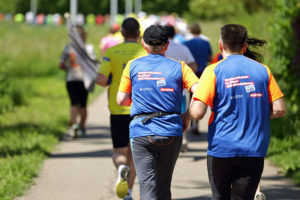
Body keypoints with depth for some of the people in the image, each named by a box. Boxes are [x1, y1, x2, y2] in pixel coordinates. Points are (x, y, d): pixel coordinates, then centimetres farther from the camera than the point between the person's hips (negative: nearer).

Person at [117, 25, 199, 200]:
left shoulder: (133, 66, 5)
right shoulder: (179, 67, 4)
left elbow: (121, 100, 5)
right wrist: (188, 115, 4)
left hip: (141, 133, -2)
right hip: (172, 132, 2)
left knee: (147, 185, -8)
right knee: (164, 186, 17)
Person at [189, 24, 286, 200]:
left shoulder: (214, 71, -5)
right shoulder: (262, 70, 4)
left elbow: (197, 113, -13)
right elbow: (279, 110, 3)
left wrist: (192, 102, 9)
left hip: (221, 148, -2)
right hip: (254, 150, 2)